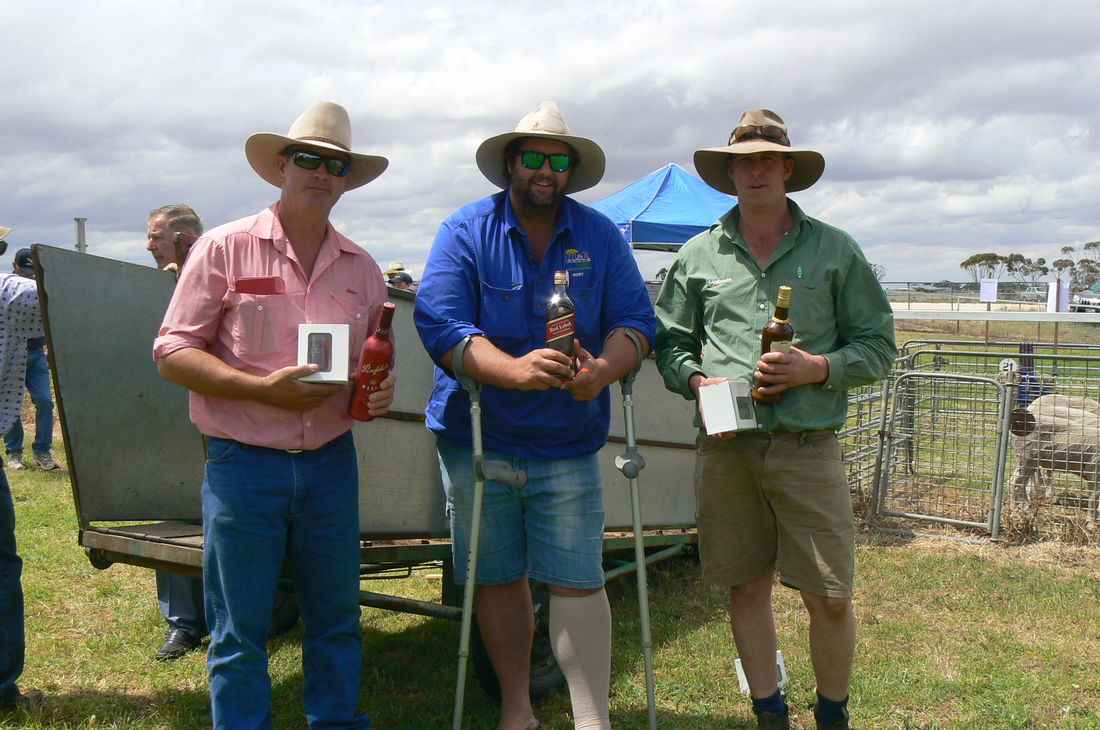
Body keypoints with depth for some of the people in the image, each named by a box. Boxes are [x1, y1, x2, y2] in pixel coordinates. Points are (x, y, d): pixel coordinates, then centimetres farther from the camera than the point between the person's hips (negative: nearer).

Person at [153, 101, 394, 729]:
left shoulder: (363, 268, 10)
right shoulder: (225, 248, -3)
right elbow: (172, 351, -5)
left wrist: (381, 392, -4)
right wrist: (262, 388, -17)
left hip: (330, 462, 4)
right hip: (243, 465, -4)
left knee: (337, 619, 13)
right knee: (240, 631, 4)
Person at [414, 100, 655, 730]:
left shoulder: (601, 236, 4)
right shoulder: (466, 232, -3)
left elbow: (636, 321, -1)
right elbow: (439, 324, -15)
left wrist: (604, 368, -24)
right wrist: (514, 370, -30)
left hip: (568, 442, 0)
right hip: (477, 439, 0)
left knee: (577, 582, -2)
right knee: (497, 578, 11)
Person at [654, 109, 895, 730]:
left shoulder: (835, 250, 7)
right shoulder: (698, 255, 11)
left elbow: (878, 346, 7)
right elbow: (670, 340, 16)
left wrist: (818, 368, -10)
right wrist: (695, 380, -5)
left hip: (808, 446, -1)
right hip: (725, 447, 2)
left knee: (830, 599, 0)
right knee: (747, 587, 9)